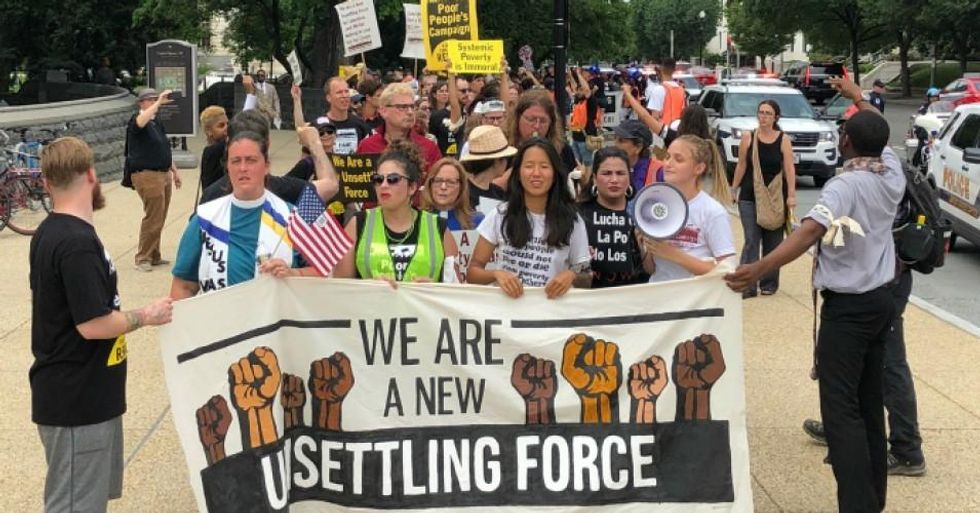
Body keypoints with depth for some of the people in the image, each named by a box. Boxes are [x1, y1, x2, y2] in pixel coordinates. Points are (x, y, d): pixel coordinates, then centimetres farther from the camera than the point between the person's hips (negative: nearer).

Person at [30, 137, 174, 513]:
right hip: (78, 400, -9)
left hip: (75, 393, 9)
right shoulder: (78, 243, -23)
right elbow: (93, 324, -24)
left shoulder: (49, 233, 7)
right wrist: (143, 317, -10)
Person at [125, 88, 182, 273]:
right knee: (153, 218, -10)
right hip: (147, 175, -8)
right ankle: (142, 258, -2)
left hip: (164, 174, 8)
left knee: (159, 219, 12)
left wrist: (174, 171, 23)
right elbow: (140, 122, -34)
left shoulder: (158, 123, 17)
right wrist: (159, 102, -32)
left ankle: (154, 256, 21)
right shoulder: (136, 121, -8)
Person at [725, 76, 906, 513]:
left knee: (841, 408, -9)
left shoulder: (844, 186, -19)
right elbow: (882, 136, 25)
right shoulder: (893, 174, 3)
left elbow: (810, 231, -35)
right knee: (869, 402, 15)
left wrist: (760, 268, -45)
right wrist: (859, 98, 41)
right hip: (880, 300, 8)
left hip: (847, 308, -8)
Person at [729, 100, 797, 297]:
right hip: (749, 196, 0)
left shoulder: (783, 140, -2)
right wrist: (733, 190, 5)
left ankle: (769, 283, 17)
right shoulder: (748, 137, 1)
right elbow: (741, 166, 6)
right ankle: (748, 285, -9)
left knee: (772, 241, 8)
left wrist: (791, 195, -14)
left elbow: (789, 168, -6)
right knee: (751, 240, -7)